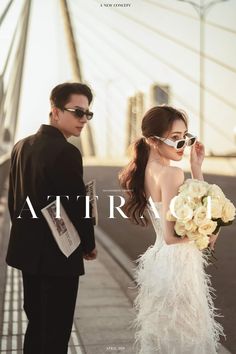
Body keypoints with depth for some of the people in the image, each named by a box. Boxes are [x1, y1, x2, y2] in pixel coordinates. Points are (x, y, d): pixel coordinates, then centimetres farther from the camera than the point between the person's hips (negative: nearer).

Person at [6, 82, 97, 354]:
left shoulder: (21, 146, 6)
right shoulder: (66, 152, -19)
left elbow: (13, 198, 11)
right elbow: (77, 206, -18)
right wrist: (89, 245, -2)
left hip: (27, 250, 8)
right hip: (58, 253, -8)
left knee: (36, 323, 21)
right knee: (56, 331, 3)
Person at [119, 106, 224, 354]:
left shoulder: (149, 170, 6)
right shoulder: (171, 173, -21)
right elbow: (172, 235, -26)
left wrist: (196, 168, 4)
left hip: (159, 259, 9)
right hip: (177, 264, -9)